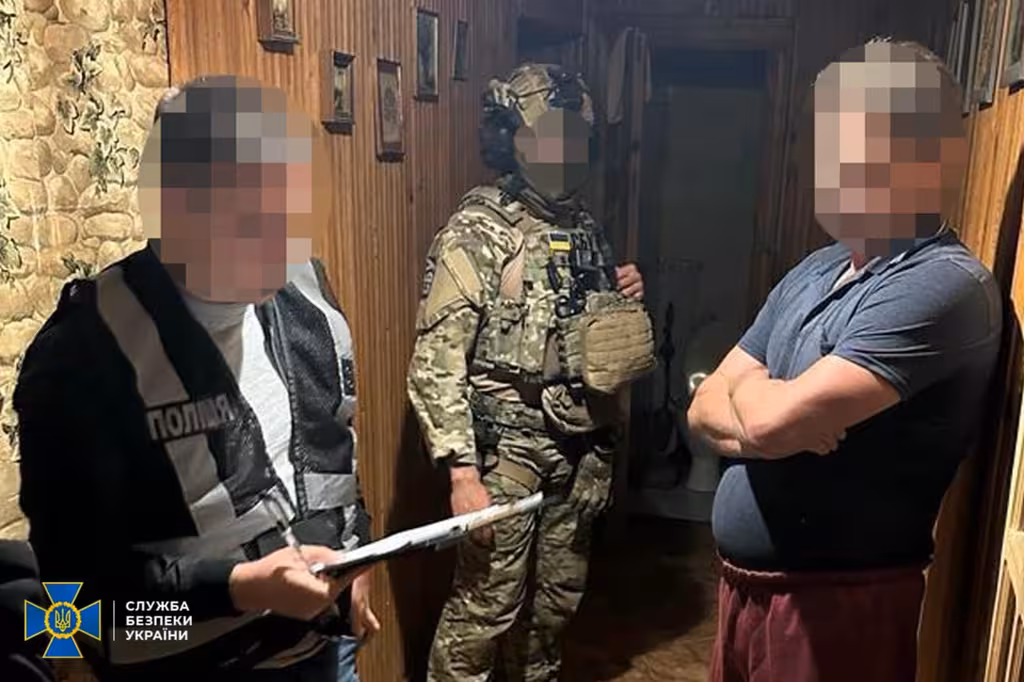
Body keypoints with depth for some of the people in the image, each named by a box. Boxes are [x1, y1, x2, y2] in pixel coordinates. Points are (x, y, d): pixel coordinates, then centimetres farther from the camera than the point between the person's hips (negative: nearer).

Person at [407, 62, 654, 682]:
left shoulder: (585, 226, 8)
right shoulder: (478, 232, -13)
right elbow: (436, 362, -17)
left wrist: (626, 300, 0)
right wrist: (462, 472, -22)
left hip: (584, 447, 7)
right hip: (509, 450, -6)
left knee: (558, 598, 19)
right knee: (487, 605, 2)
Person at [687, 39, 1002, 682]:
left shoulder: (944, 285, -20)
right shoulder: (815, 271, 6)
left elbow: (772, 421, -29)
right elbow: (706, 408, 6)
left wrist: (747, 386, -6)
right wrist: (766, 423, -16)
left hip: (833, 601, -7)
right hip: (745, 581, 7)